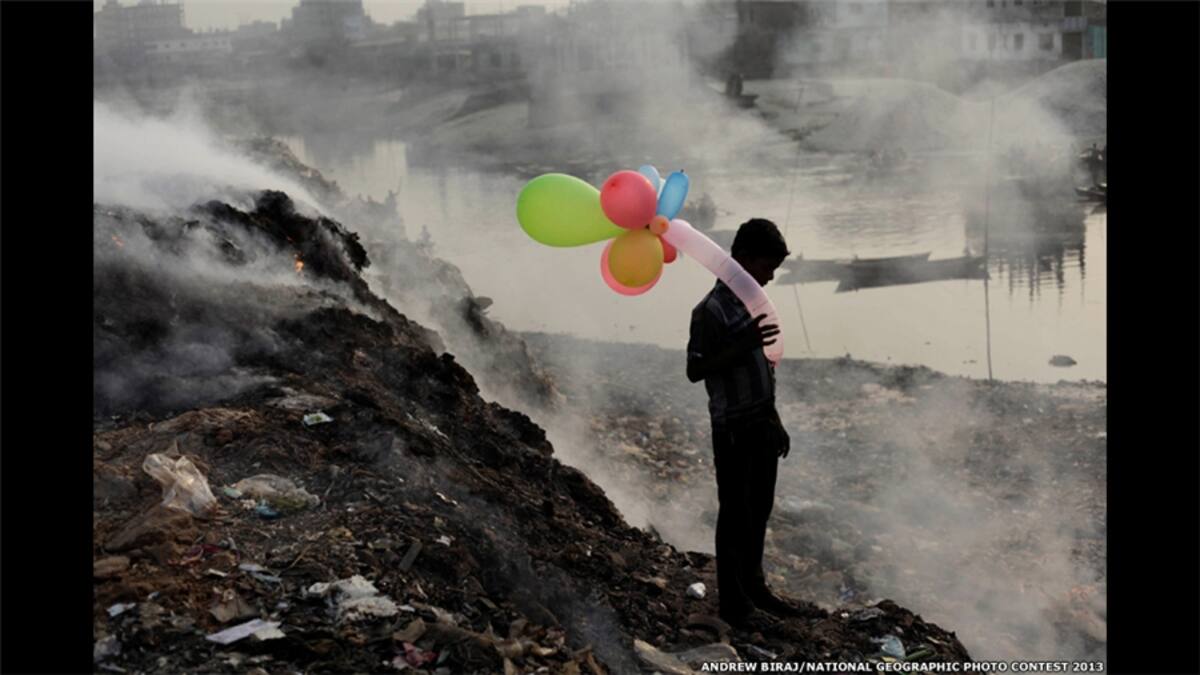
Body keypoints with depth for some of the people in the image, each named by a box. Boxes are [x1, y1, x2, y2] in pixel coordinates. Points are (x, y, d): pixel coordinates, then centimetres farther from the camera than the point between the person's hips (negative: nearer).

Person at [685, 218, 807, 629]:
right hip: (733, 428, -8)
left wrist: (776, 421, 19)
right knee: (734, 511, 0)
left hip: (763, 423, 8)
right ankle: (731, 599, 9)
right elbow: (695, 370, -20)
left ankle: (753, 586, 28)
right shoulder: (711, 310, -16)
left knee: (760, 507, 15)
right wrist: (744, 345, -30)